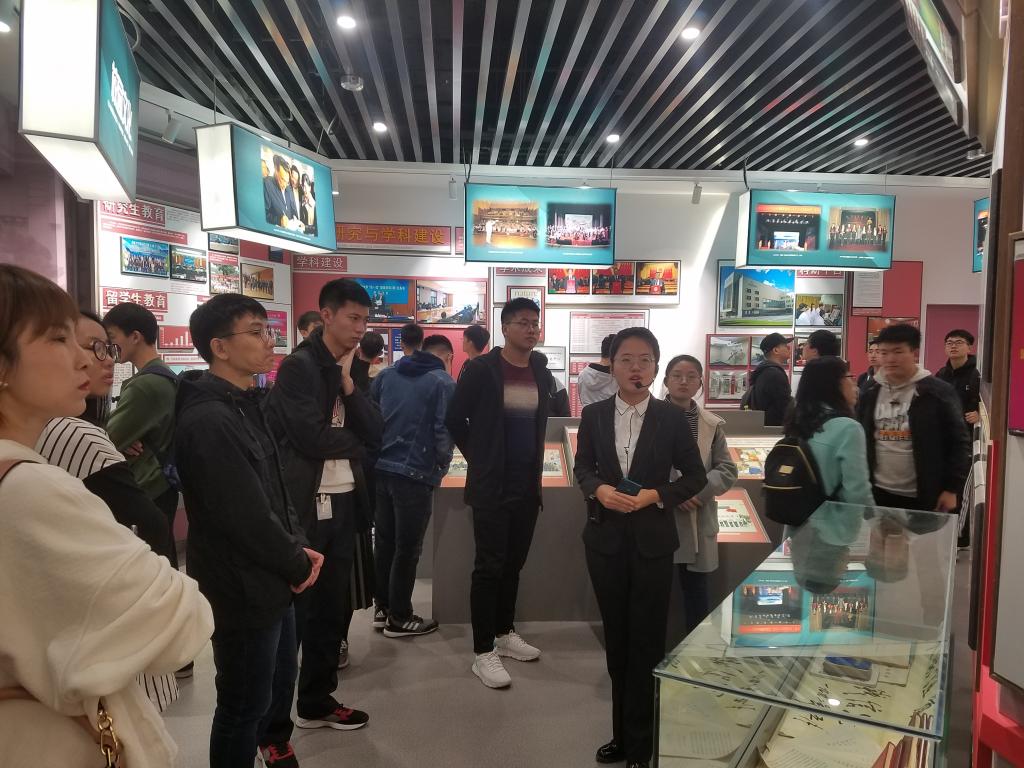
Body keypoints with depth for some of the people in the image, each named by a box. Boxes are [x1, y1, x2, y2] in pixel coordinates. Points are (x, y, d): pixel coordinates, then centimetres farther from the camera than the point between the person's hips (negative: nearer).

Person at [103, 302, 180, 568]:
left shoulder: (145, 385, -21)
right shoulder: (165, 377, 11)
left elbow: (104, 441, -19)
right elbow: (130, 427, 11)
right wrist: (122, 441, -7)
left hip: (147, 492, -9)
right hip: (158, 486, 10)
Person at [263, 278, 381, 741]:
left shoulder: (351, 369, 12)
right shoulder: (299, 366, -11)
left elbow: (375, 433, 2)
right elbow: (314, 438, -21)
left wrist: (349, 384, -10)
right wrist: (355, 442, -3)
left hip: (343, 503, 7)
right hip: (305, 506, -7)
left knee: (332, 607, 16)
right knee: (293, 610, 3)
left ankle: (316, 702, 33)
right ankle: (273, 722, 18)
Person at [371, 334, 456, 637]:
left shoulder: (387, 374, 10)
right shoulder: (444, 383, -8)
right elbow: (443, 432, -14)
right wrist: (443, 464, 4)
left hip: (380, 468, 6)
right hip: (415, 474, -6)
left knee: (384, 540, 18)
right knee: (407, 547, 5)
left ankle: (382, 604, 31)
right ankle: (399, 618, 16)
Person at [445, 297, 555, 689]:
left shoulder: (543, 374, 6)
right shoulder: (480, 369, -10)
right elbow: (454, 420, -3)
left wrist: (532, 464, 15)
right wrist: (479, 458, 3)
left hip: (528, 484, 6)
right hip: (491, 484, -6)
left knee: (513, 564, 15)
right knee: (489, 566, -2)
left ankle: (504, 633, 31)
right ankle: (483, 652, 8)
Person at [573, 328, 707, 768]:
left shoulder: (672, 418, -6)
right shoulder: (594, 415, -1)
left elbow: (695, 476, 0)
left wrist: (654, 495, -16)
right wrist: (599, 489, -12)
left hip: (652, 540, -2)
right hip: (605, 538, 3)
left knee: (646, 641, 7)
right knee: (616, 638, 16)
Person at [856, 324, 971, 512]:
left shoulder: (937, 392, -7)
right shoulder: (870, 392, 5)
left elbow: (959, 442, -5)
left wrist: (952, 489, -7)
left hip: (923, 497, -3)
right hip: (877, 492, 3)